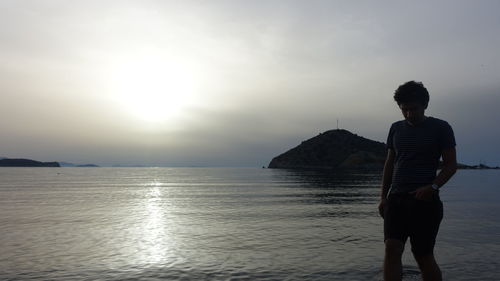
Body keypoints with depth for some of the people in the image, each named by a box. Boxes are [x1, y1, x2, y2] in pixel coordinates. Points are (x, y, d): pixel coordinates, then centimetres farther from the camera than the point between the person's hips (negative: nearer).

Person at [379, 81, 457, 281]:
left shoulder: (441, 128, 1)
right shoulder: (396, 128, 12)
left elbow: (451, 165, 0)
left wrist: (433, 186, -17)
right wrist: (383, 196, 10)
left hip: (425, 200, -3)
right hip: (396, 199, 3)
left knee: (424, 256, 5)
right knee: (392, 249, -9)